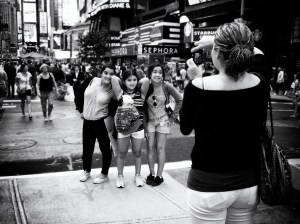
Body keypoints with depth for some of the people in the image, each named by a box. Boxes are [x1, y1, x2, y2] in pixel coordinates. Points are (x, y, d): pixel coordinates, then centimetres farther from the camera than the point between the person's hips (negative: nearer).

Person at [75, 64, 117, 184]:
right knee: (87, 148, 17)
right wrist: (81, 110, 7)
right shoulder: (91, 80, -6)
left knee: (105, 148, 9)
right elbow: (79, 93, 6)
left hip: (102, 122, -3)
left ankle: (104, 174, 28)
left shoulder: (113, 90, -13)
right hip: (87, 121, 4)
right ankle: (86, 171, 38)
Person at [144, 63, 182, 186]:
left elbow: (180, 100, -2)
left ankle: (159, 176, 12)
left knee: (160, 148, 2)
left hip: (163, 121, -2)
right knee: (150, 148, 4)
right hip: (149, 121, 2)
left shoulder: (166, 86, -12)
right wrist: (144, 121, -3)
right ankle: (151, 174, 17)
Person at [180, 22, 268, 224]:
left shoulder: (199, 87, -21)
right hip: (248, 183, 4)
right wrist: (221, 44, 17)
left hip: (208, 184, -4)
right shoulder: (260, 85, -9)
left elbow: (185, 128, -2)